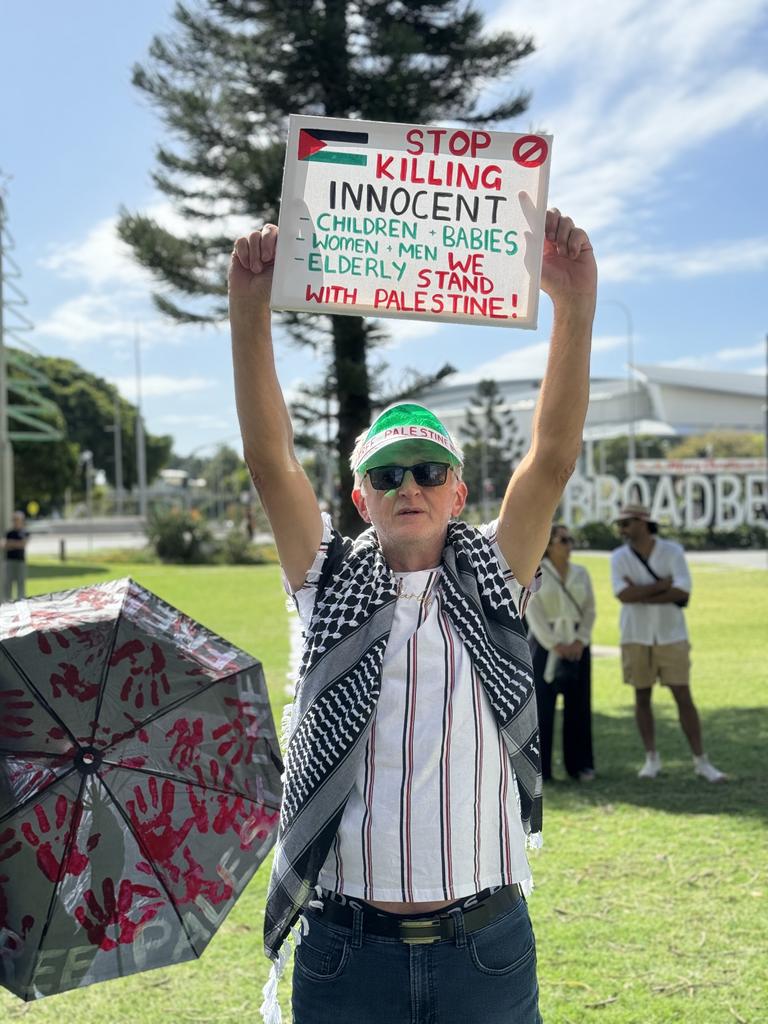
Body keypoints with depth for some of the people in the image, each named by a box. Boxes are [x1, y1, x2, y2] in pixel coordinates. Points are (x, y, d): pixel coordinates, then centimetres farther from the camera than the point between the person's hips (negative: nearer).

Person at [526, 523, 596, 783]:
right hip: (544, 644, -4)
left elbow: (589, 610, 7)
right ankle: (538, 768, 3)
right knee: (542, 704, -4)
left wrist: (580, 642, -7)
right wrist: (555, 645, -14)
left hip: (576, 646, 4)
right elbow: (533, 613, -8)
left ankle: (580, 764, 13)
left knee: (578, 705, 5)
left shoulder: (581, 573, 10)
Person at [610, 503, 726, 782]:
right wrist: (663, 584, -18)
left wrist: (641, 596, -16)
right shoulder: (619, 557, -4)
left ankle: (701, 762, 4)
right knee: (642, 697, 7)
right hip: (636, 637, 1)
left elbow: (682, 593, -18)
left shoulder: (673, 551, -8)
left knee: (683, 697, -2)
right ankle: (652, 759, 19)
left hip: (671, 636, -1)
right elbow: (624, 595, -19)